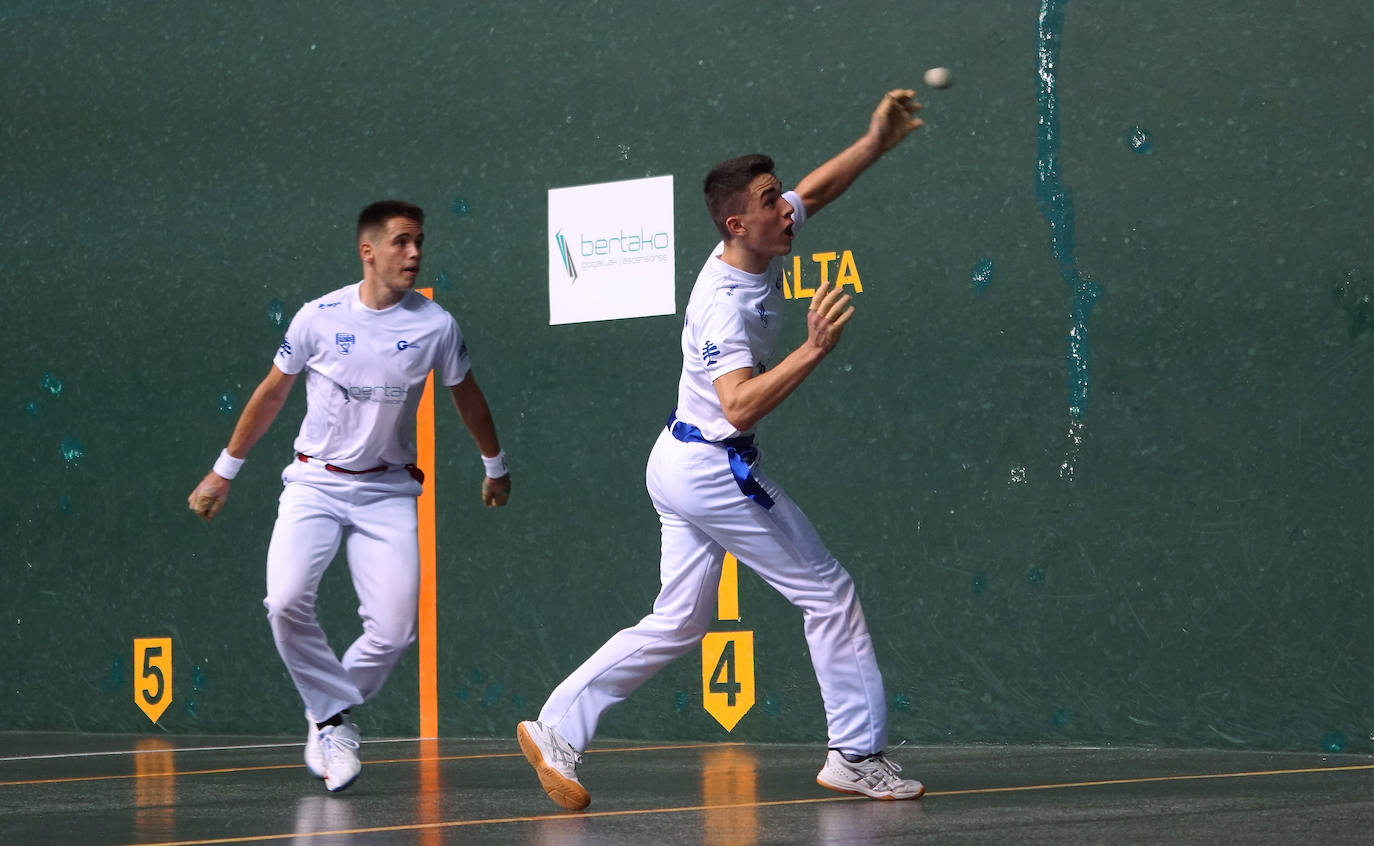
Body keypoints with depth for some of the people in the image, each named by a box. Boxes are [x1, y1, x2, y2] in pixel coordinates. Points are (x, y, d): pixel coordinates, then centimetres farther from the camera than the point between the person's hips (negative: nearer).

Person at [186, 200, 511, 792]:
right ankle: (335, 713, -3)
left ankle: (329, 718, 14)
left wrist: (496, 467, 25)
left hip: (387, 490, 1)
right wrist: (224, 471, 13)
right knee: (286, 602, -24)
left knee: (393, 628, -13)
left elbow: (467, 398, 14)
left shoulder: (435, 325, -5)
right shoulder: (319, 317, -6)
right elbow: (271, 394, 8)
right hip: (314, 482, -1)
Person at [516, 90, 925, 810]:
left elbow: (814, 190, 18)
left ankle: (556, 730, 8)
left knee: (677, 625, 12)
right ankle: (857, 754, 6)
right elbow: (741, 404, -39)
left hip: (682, 464, 10)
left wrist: (876, 142, 6)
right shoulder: (725, 304, -26)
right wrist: (814, 349, -43)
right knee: (829, 594, 0)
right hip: (716, 470, -10)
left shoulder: (756, 250, 1)